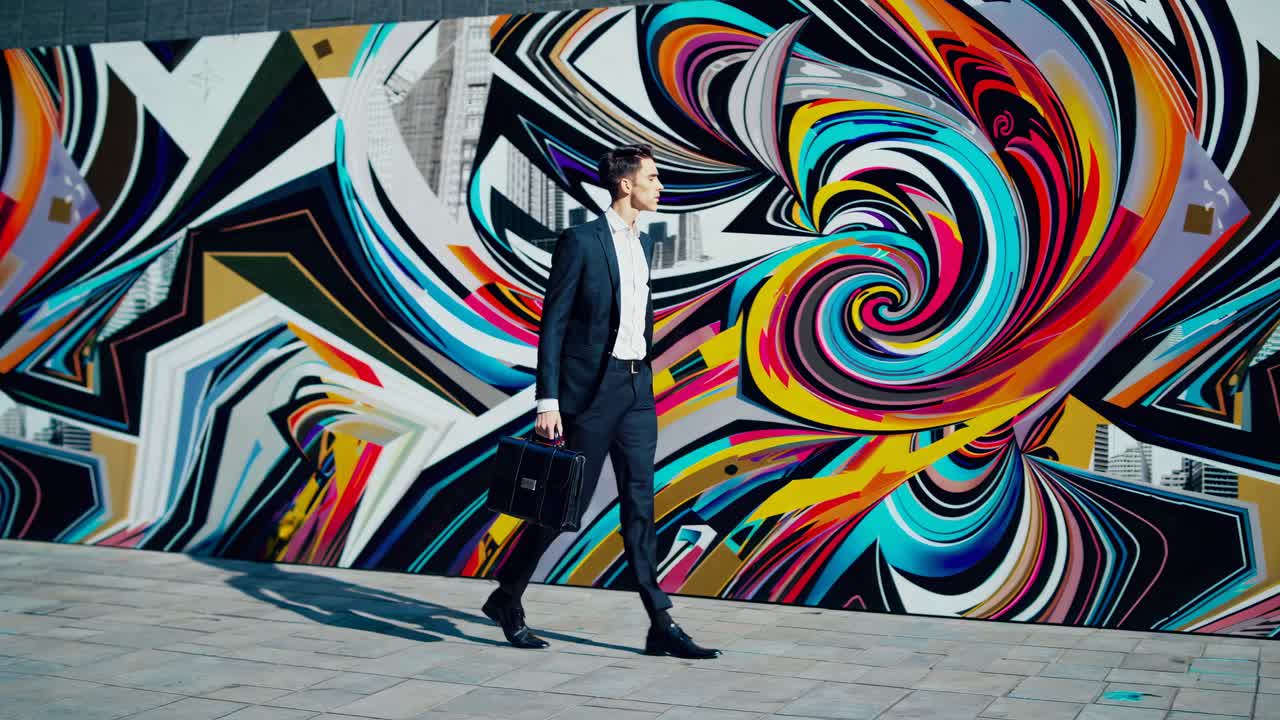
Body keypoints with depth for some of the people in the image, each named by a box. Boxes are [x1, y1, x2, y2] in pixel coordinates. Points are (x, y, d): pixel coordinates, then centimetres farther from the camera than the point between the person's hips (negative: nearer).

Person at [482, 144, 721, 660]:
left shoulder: (644, 244, 13)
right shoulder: (580, 241, -9)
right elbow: (553, 324, -11)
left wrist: (646, 377, 17)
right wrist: (548, 402, -15)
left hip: (637, 388, 6)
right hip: (590, 386, -6)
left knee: (640, 504, 4)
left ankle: (660, 626, 4)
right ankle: (507, 598, 20)